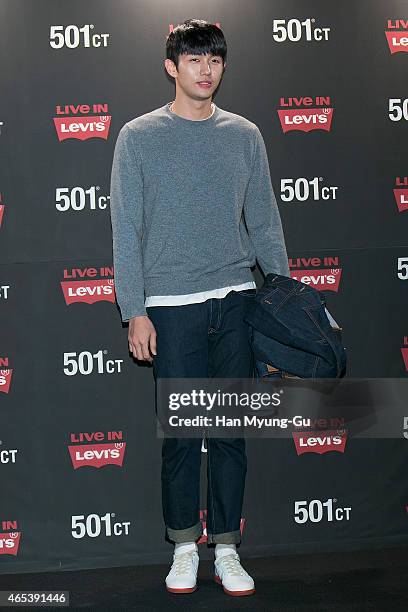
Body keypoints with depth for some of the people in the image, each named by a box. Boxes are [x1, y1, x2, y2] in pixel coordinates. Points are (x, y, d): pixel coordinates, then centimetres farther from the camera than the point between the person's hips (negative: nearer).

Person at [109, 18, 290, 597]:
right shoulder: (139, 136, 3)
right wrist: (135, 311, -5)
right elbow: (126, 229, 1)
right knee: (181, 432, 1)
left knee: (231, 431, 5)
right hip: (171, 305, -2)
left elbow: (264, 222, 13)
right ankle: (184, 545, 17)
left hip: (236, 300, 2)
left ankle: (226, 547, 17)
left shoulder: (245, 135, 11)